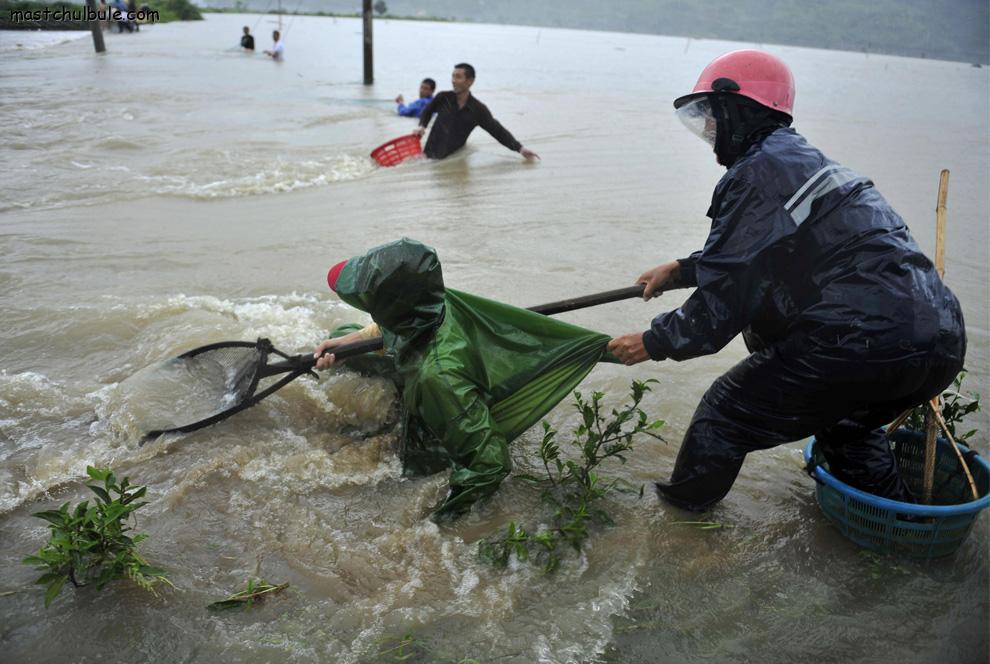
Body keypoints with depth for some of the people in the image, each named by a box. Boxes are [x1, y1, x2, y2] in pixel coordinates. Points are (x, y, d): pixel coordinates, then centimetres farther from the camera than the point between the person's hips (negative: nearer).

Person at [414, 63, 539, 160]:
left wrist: (519, 148, -14)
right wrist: (422, 126, -5)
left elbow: (498, 130, -6)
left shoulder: (478, 109, -9)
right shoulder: (443, 97, -7)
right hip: (430, 154, 0)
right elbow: (428, 111, 14)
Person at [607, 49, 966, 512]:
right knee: (844, 419, 37)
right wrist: (681, 270, 39)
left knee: (728, 410, 8)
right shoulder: (804, 160, 22)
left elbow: (722, 301, -10)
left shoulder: (755, 176, -9)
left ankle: (685, 501, 28)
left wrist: (652, 343, 3)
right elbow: (746, 257, 34)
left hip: (863, 344, -10)